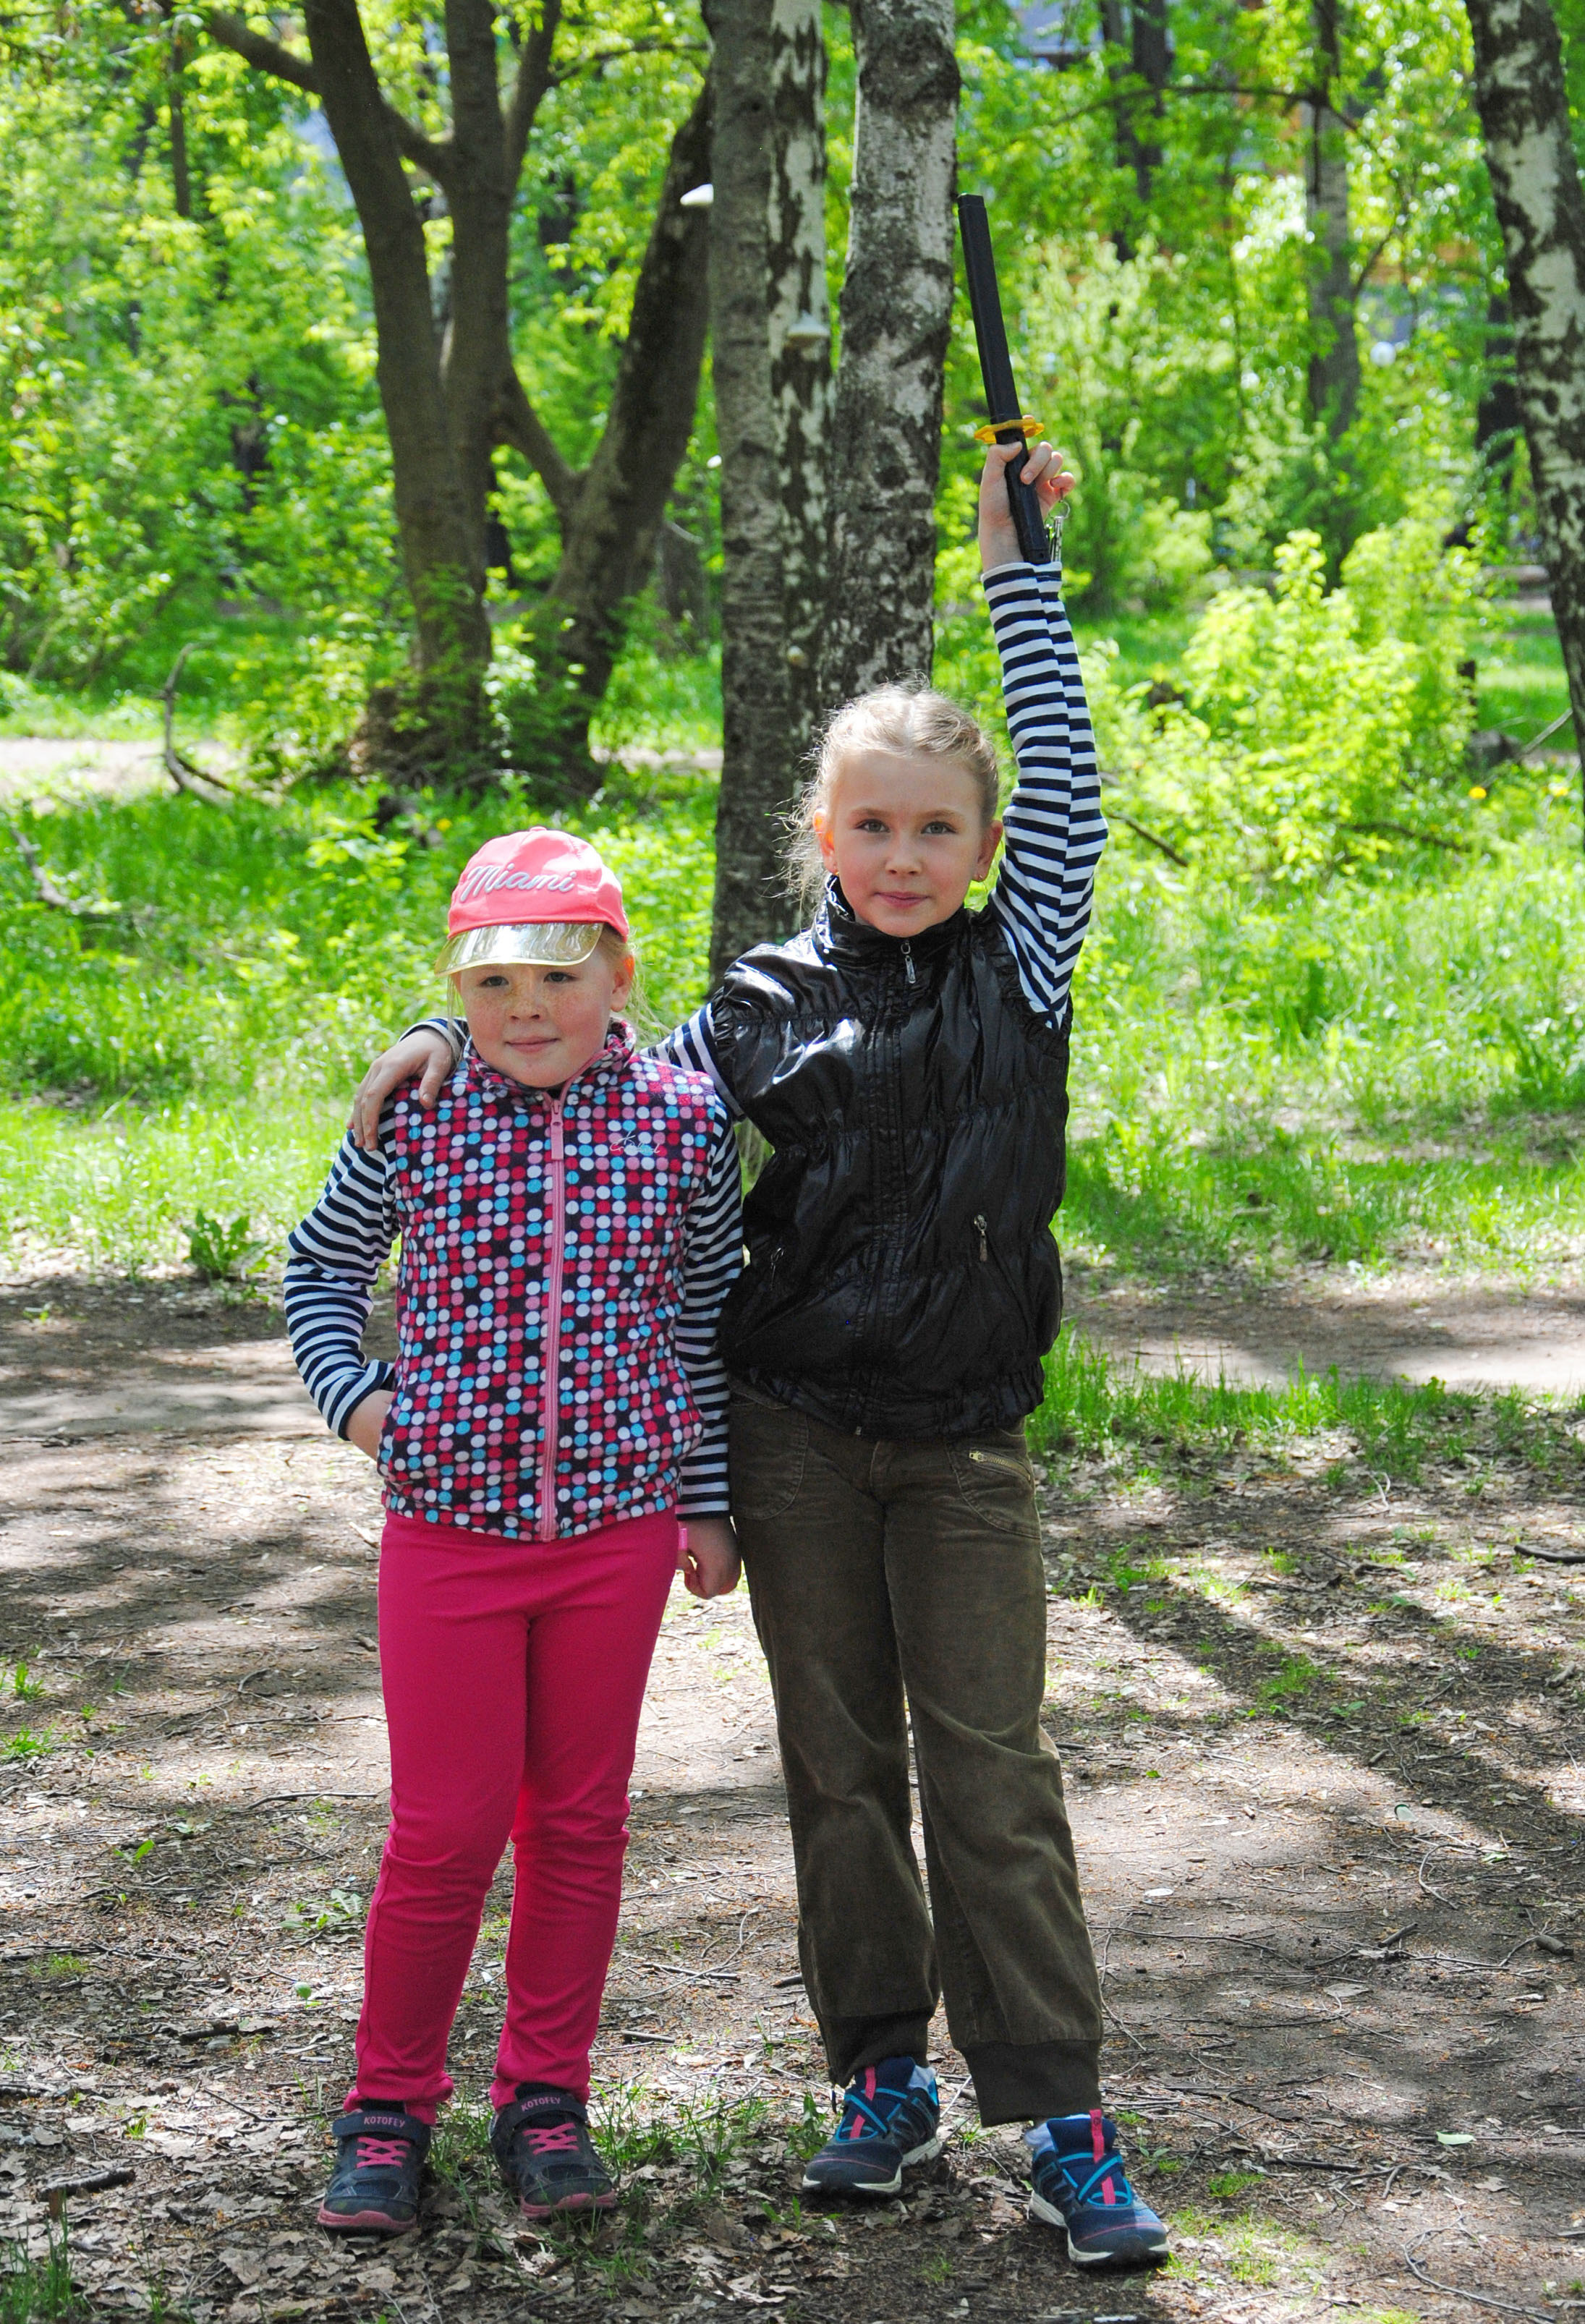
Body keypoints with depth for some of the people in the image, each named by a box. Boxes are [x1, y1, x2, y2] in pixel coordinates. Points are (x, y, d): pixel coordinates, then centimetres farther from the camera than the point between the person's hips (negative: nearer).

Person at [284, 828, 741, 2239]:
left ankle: (546, 2100, 24)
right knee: (445, 1828, 1)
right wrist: (356, 1395, -4)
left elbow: (709, 1315, 8)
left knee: (581, 1818, 10)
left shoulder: (681, 1120, -3)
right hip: (451, 1522, -1)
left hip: (619, 1521, 1)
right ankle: (390, 2108, 17)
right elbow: (320, 1271, 12)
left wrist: (712, 1502, 10)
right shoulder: (413, 1119, -4)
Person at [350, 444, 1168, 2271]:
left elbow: (1067, 778, -1)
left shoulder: (1018, 968, 4)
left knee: (990, 1765, -2)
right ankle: (881, 2075, 21)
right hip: (796, 1427, 1)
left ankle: (1060, 2119, 2)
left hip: (963, 1438, -1)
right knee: (837, 1760, 8)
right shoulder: (767, 1007, 3)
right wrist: (460, 1051, 1)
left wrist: (1015, 564, -1)